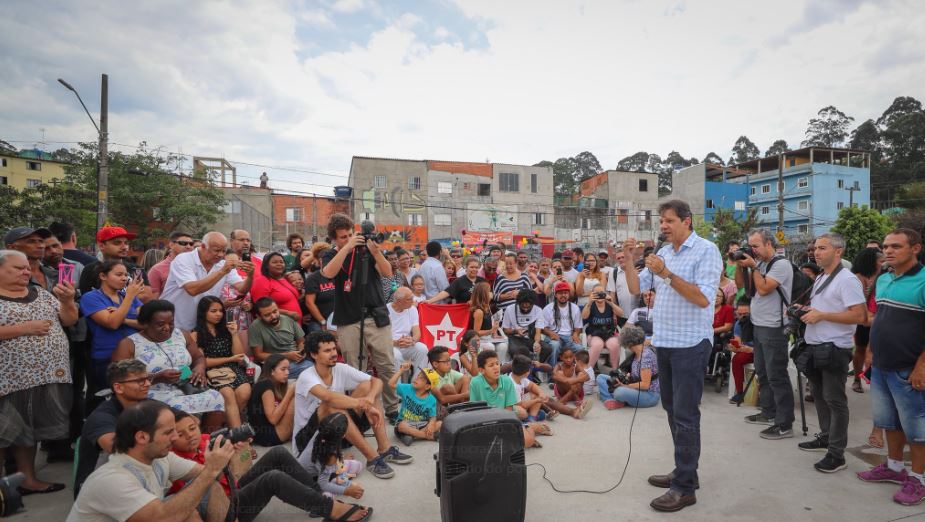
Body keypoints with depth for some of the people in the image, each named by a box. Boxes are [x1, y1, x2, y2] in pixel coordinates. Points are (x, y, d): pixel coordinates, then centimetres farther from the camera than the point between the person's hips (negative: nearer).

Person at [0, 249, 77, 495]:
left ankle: (28, 479, 23)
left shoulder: (40, 292, 11)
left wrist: (67, 300, -8)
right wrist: (24, 328, -19)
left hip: (46, 373, 5)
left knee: (29, 428, 13)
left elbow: (69, 320, 9)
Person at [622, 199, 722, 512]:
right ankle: (684, 470, 30)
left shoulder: (705, 251, -9)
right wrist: (628, 259, -3)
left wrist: (666, 274, -25)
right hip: (664, 342, 8)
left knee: (685, 415, -3)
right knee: (672, 410, 16)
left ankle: (685, 487, 6)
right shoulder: (662, 253, 12)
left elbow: (703, 298, -19)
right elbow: (636, 288, 10)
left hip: (691, 343, -8)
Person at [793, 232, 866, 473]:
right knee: (820, 395, 18)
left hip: (834, 349, -9)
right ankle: (826, 438, 32)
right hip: (815, 347, 9)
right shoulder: (820, 278, 14)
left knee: (834, 400, -3)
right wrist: (804, 310, 7)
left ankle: (837, 454, 5)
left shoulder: (847, 279, -14)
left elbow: (859, 315, -22)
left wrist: (821, 315, -22)